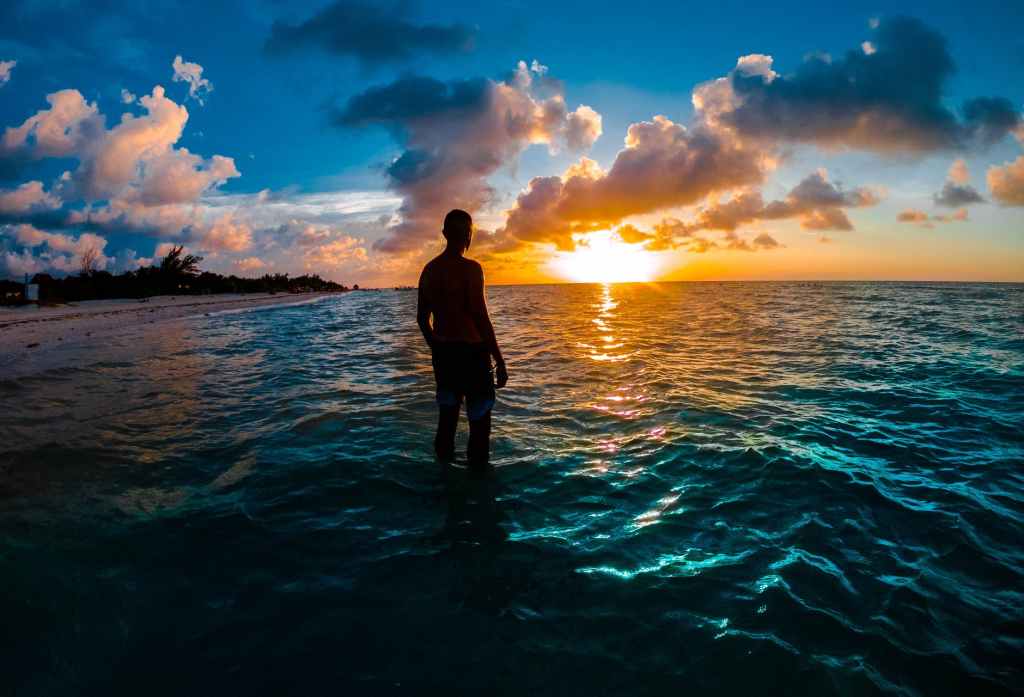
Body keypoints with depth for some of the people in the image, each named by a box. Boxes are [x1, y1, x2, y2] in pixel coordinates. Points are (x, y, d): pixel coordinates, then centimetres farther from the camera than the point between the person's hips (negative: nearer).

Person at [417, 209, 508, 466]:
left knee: (447, 414, 18)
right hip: (471, 352, -7)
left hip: (442, 352, 7)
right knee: (479, 418, 3)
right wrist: (500, 361, -12)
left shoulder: (429, 269, 8)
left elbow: (422, 318, 13)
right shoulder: (470, 268, -14)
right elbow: (481, 318, -18)